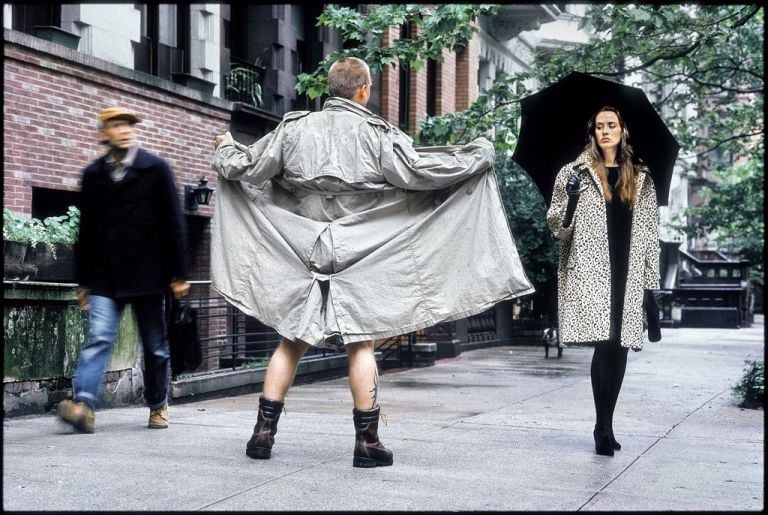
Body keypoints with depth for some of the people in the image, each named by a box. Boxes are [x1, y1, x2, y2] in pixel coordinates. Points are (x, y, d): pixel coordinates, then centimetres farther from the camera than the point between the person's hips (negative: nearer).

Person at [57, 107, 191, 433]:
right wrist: (83, 281, 10)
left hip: (147, 273, -1)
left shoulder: (156, 169, 2)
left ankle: (158, 406, 21)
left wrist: (179, 274, -4)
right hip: (105, 276, 1)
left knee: (155, 345, 7)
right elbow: (86, 230, 11)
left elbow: (174, 223, 0)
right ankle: (84, 405, -21)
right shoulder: (93, 175, 8)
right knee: (98, 338, -12)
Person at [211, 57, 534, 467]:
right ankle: (367, 441, 7)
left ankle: (264, 430, 10)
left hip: (301, 252, 3)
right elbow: (420, 171, -11)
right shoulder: (377, 134, -7)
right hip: (358, 256, -3)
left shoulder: (294, 129, 3)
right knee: (360, 345, 4)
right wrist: (479, 154, 2)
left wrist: (225, 149, 30)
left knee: (291, 341, 10)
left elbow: (246, 169, 7)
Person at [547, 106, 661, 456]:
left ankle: (606, 426, 13)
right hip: (589, 270, -3)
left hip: (627, 273, 4)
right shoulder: (575, 172, 6)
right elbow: (557, 227, 3)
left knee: (619, 347, 2)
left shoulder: (640, 178, 14)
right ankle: (603, 429, -11)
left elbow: (649, 233, 15)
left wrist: (651, 282, 10)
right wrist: (571, 198, -16)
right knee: (604, 342, -16)